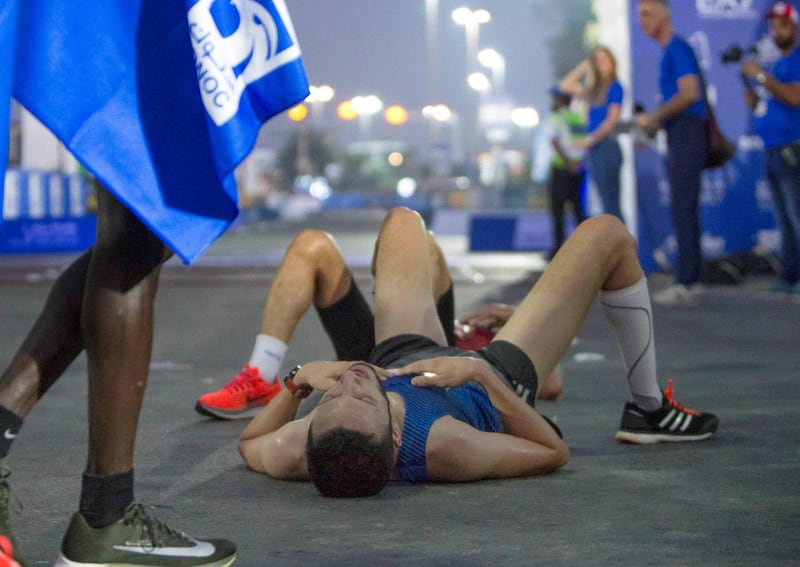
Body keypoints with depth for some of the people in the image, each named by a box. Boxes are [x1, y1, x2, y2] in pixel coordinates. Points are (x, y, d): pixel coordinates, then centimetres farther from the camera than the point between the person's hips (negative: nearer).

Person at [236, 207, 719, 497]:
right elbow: (554, 453, -28)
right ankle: (650, 410, 24)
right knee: (608, 234, 2)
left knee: (404, 220, 22)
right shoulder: (444, 450, -48)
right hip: (500, 381, -3)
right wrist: (482, 372, -36)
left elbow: (249, 443, -13)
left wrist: (299, 381, -29)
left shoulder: (296, 454, -40)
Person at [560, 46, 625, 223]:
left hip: (608, 146, -8)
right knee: (609, 204, 6)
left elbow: (613, 119, -11)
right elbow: (565, 85, 25)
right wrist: (582, 67, 17)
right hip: (595, 148, 8)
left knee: (611, 204, -12)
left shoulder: (615, 87, -2)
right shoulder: (594, 90, 18)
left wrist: (592, 138, -17)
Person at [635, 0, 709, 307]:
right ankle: (689, 282, 14)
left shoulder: (678, 49, -10)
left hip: (687, 133, -10)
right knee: (683, 210, 10)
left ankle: (688, 285, -13)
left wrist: (654, 117, -15)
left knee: (683, 209, -12)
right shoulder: (670, 52, 20)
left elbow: (689, 93, -20)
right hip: (679, 135, 10)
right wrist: (655, 124, 17)